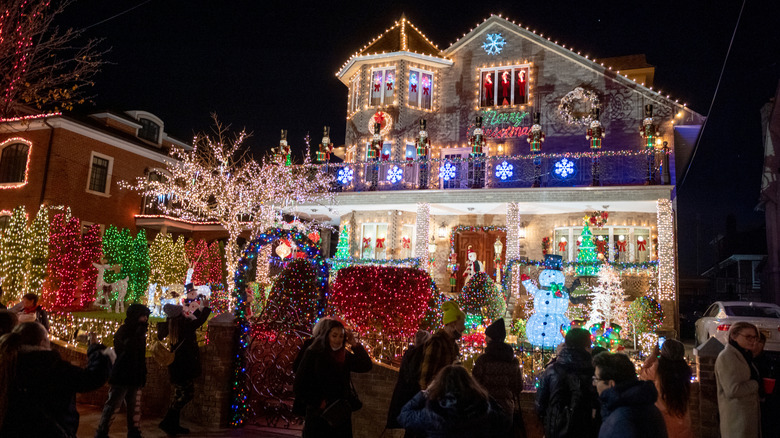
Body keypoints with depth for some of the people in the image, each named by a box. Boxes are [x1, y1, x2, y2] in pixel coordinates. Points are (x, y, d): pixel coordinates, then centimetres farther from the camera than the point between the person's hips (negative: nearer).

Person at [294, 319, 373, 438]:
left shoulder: (346, 356, 6)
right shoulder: (313, 353, -7)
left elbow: (367, 366, -3)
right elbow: (299, 385, -6)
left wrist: (355, 344, -10)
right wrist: (317, 403, -8)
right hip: (318, 414, -4)